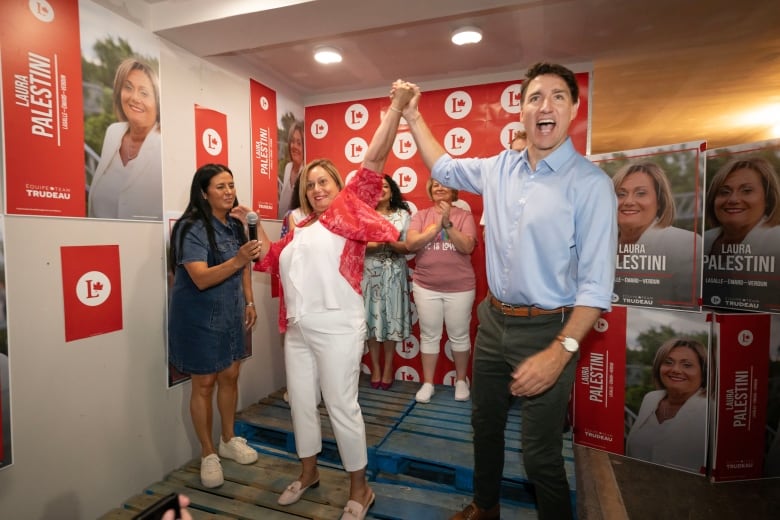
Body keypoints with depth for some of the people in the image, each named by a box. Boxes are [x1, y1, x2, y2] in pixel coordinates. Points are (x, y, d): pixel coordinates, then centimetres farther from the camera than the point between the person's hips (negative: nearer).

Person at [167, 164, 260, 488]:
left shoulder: (235, 225, 3)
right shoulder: (191, 228, -18)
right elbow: (201, 278, -27)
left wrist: (249, 302, 10)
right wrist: (237, 259, -40)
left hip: (230, 315, 7)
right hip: (199, 318, -6)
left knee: (230, 377, 16)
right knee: (204, 384, 6)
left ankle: (228, 441, 35)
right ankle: (208, 454, 25)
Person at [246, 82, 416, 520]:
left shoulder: (349, 210, 1)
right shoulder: (300, 228, 16)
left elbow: (373, 162, -9)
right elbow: (271, 258, 27)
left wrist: (397, 106, -15)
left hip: (336, 327, -7)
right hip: (297, 329, 7)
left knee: (342, 407, 2)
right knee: (301, 403, 18)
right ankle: (309, 473, 41)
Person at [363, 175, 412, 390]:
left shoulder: (403, 214, 4)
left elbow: (407, 247, 0)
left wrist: (390, 243, -17)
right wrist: (370, 244, -18)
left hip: (394, 273, 0)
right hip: (369, 271, 0)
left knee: (391, 316, 3)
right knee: (371, 316, 3)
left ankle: (388, 366, 20)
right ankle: (375, 366, 19)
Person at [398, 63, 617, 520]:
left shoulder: (590, 183, -14)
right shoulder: (499, 169, 3)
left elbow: (596, 282, -17)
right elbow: (443, 168, 21)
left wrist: (561, 350, -24)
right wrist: (413, 118, 21)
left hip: (546, 329, -6)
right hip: (493, 320, 6)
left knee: (540, 454, 7)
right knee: (485, 424, 23)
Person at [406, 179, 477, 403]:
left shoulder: (464, 216, 0)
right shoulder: (421, 215, 4)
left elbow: (467, 247, -13)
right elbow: (411, 244, -10)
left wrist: (448, 224, -20)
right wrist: (437, 225, -17)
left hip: (459, 288, -1)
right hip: (426, 287, 1)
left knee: (459, 335, 12)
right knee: (429, 336, 10)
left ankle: (461, 380, 31)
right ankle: (428, 383, 24)